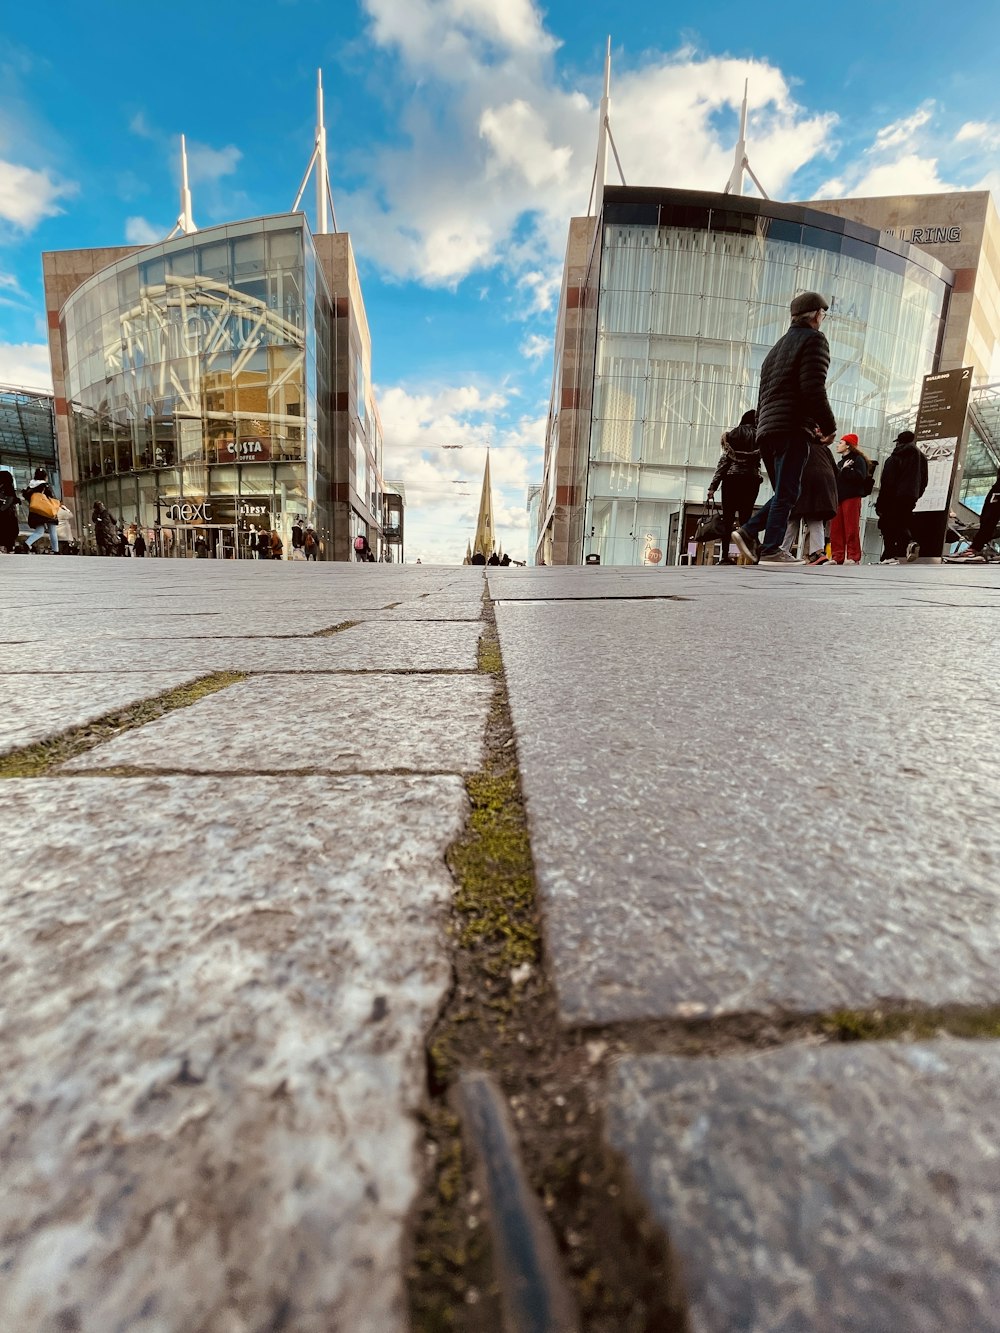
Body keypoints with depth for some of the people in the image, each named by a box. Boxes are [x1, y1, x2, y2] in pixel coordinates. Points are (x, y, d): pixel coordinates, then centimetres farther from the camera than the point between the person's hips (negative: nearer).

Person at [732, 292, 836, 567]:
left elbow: (763, 394, 24)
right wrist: (829, 425, -4)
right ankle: (771, 550, -14)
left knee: (784, 492, 12)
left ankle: (749, 531, -3)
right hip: (793, 428, -8)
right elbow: (813, 388, -11)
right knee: (786, 493, -9)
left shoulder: (778, 346, 28)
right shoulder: (814, 339, 2)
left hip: (766, 430, 8)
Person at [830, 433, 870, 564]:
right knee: (835, 529, 0)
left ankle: (853, 557, -12)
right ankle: (837, 557, 0)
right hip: (838, 498, 8)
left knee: (851, 528, -11)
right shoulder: (840, 463, 27)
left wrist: (844, 470, -8)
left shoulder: (858, 459, 2)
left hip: (852, 497, -8)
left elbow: (860, 477, -14)